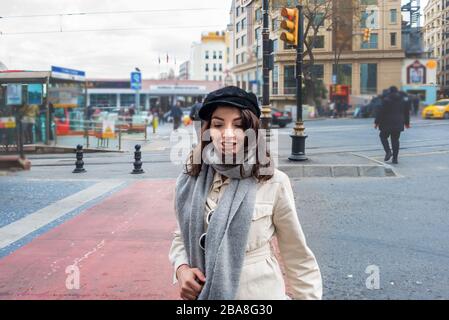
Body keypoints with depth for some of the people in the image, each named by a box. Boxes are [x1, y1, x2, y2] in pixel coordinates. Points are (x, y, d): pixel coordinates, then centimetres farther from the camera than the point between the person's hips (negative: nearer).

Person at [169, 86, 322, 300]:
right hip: (201, 293, 3)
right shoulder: (189, 181, -5)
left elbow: (298, 256, -6)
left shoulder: (273, 182, -14)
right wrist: (181, 268, -8)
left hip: (258, 292, -2)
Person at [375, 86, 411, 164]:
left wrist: (376, 122, -4)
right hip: (398, 123, 5)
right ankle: (395, 158, 7)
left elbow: (380, 112, -11)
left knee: (383, 136, 12)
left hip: (387, 123, -5)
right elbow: (406, 112, 16)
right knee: (395, 140, 8)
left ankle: (388, 151, -8)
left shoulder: (386, 100, -10)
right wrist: (407, 122, 26)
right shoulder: (403, 99, 8)